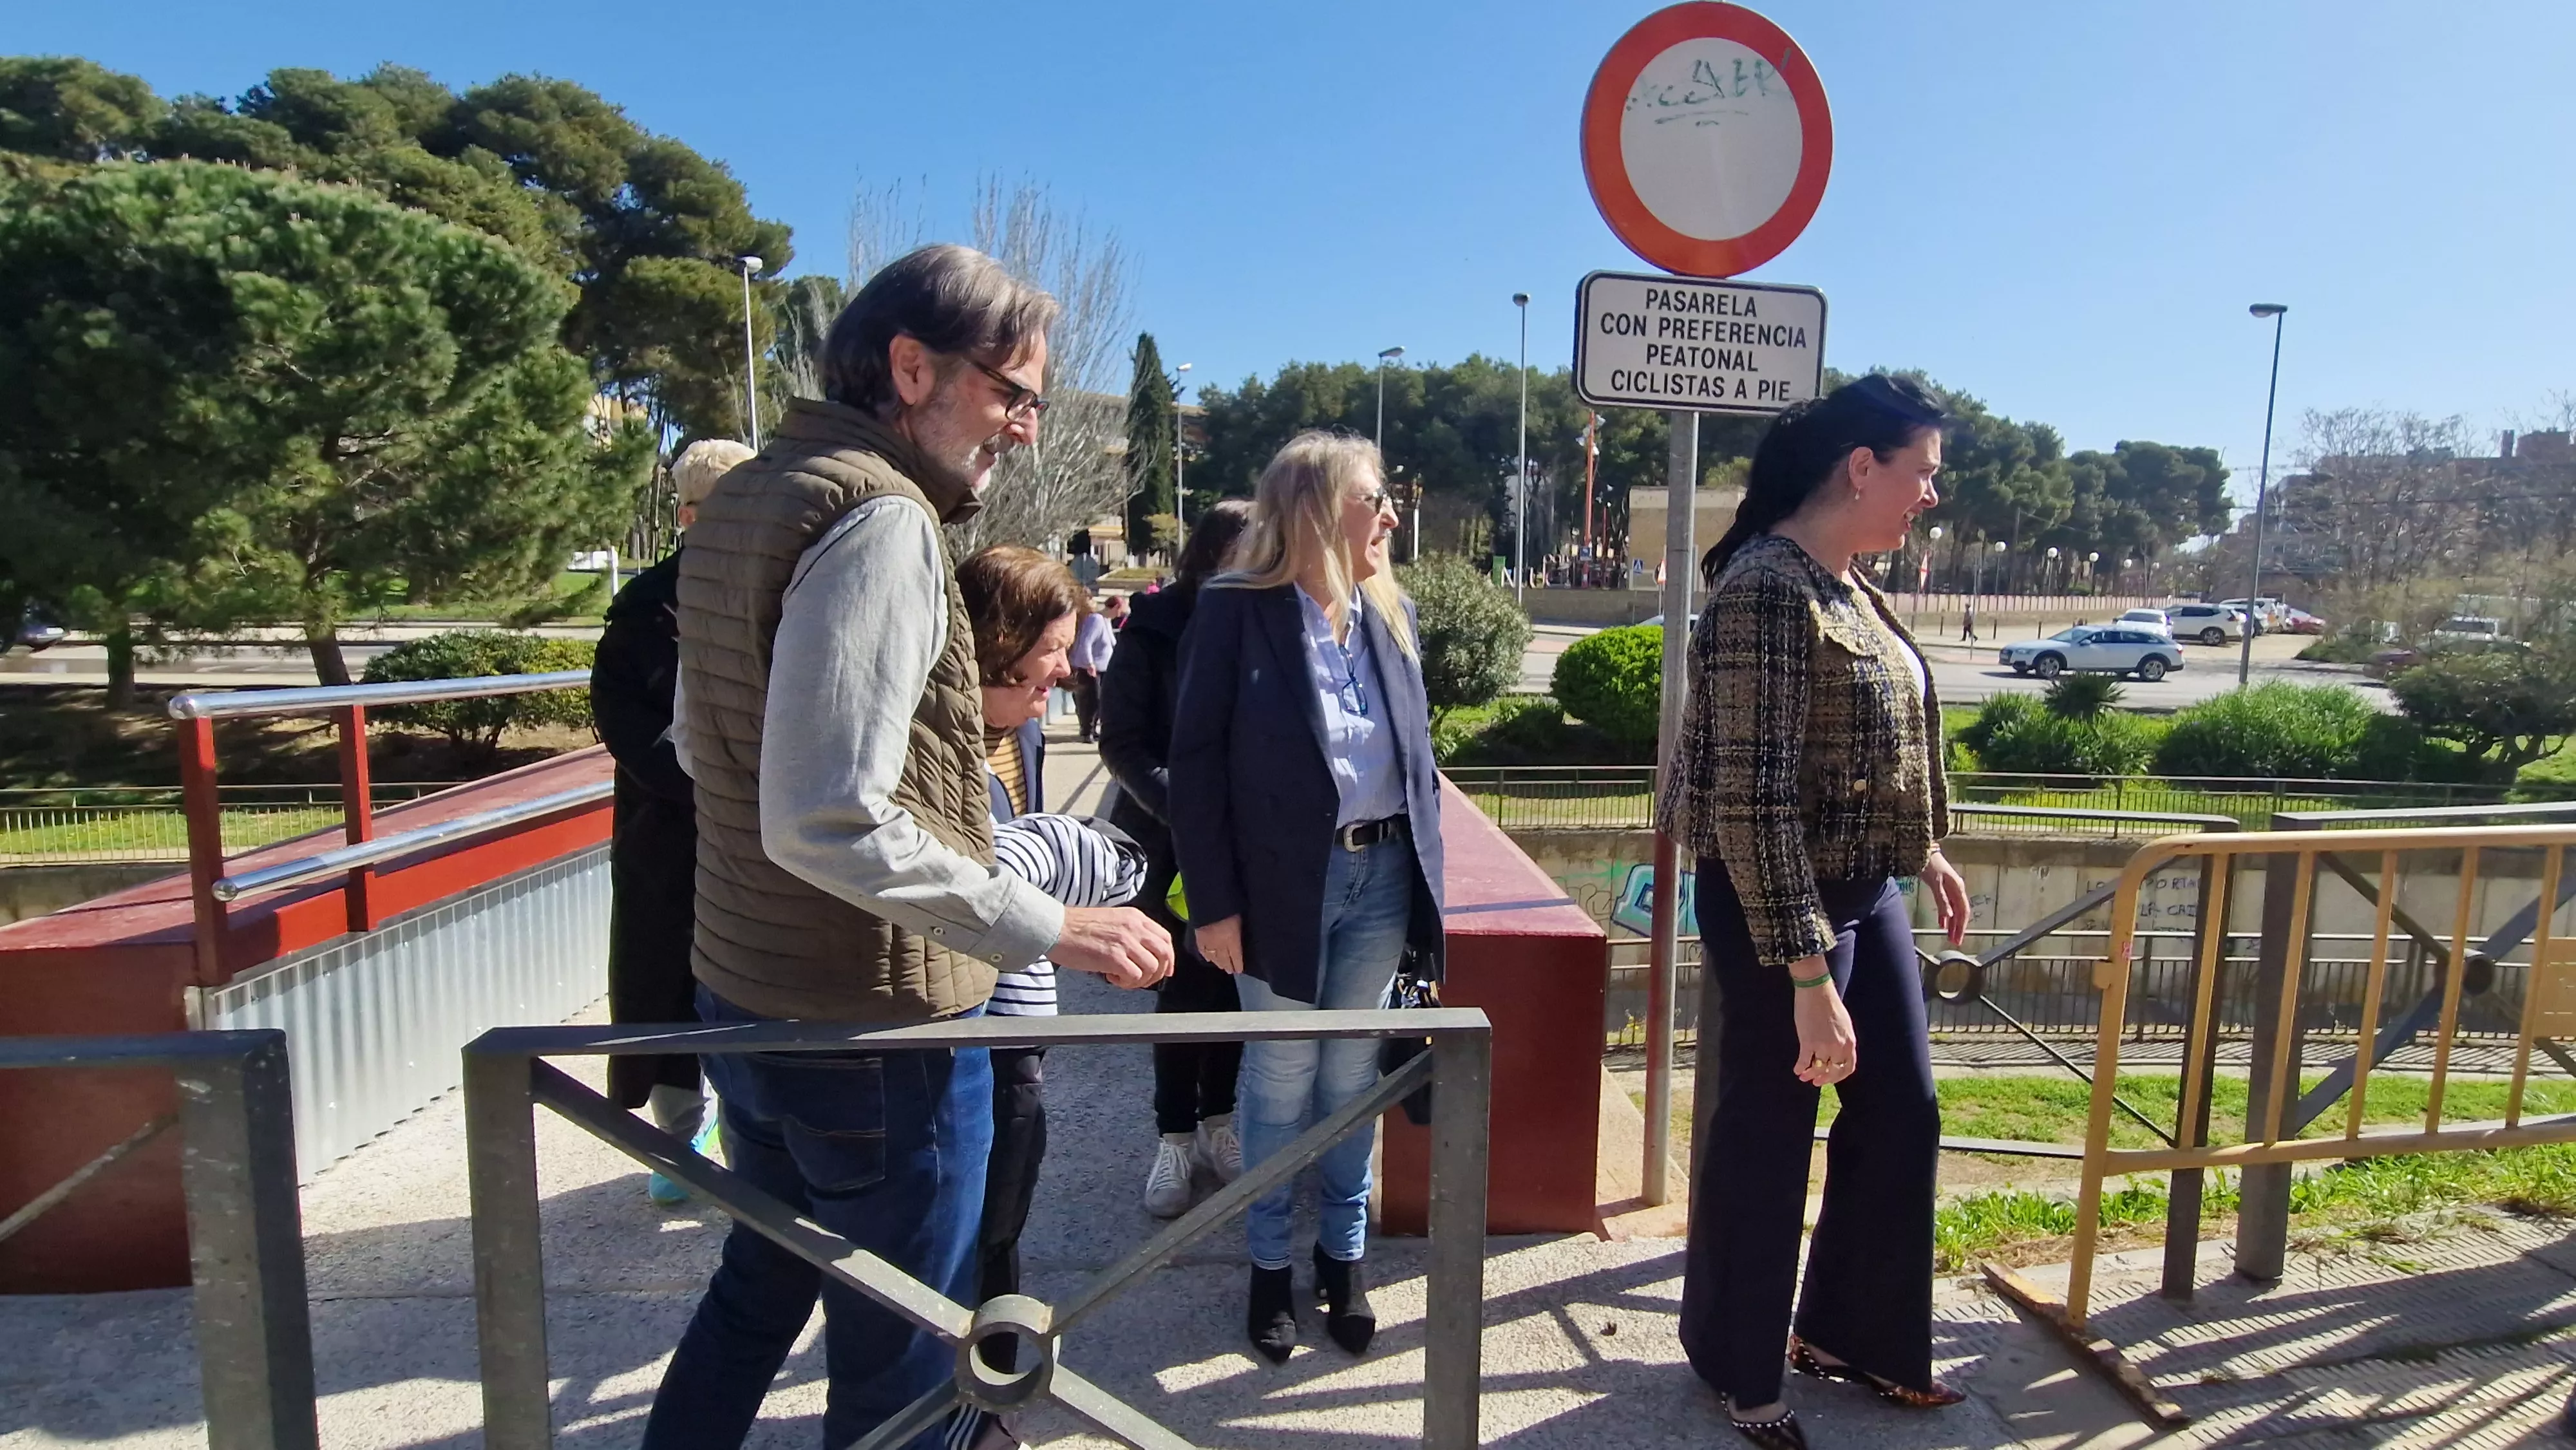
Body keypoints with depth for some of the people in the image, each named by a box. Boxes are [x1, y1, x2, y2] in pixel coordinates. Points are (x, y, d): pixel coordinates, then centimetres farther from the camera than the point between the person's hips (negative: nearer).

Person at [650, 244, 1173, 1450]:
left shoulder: (739, 501, 8)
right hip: (876, 1028, -9)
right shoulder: (879, 521, -21)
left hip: (740, 989, 9)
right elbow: (828, 823, -29)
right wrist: (1049, 928, -24)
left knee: (760, 1282, 29)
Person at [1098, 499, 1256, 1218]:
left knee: (1232, 986, 12)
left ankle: (1216, 1122, 31)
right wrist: (1186, 807, -21)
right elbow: (1122, 741, -9)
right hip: (1173, 843, -2)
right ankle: (1175, 1138, 23)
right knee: (1184, 990, 7)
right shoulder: (1156, 632, -8)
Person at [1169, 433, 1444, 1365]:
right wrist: (1213, 902, -13)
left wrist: (1427, 868, 8)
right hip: (1284, 879, -4)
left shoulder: (1391, 612, 7)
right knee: (1280, 1080, 10)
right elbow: (1196, 763, -11)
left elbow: (1417, 750, 13)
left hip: (1381, 875, 5)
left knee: (1351, 1075, 16)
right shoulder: (1237, 609, -10)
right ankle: (1269, 1263, 30)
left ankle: (1345, 1254, 34)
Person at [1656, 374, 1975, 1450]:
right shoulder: (1769, 592, -23)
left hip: (1866, 893, 10)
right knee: (1767, 1140, 7)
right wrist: (1809, 977, -28)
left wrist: (1924, 851, 27)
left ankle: (1846, 1332, 40)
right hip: (1780, 906, -9)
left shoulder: (1849, 584, 7)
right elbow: (1752, 805, -28)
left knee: (1901, 1115, 19)